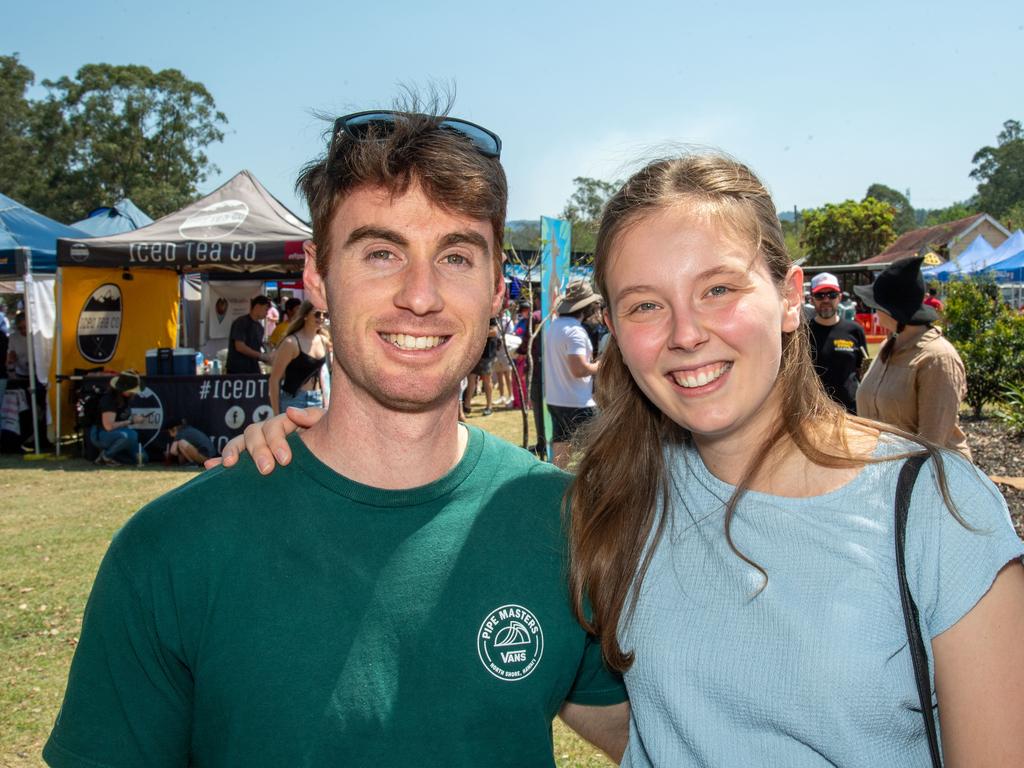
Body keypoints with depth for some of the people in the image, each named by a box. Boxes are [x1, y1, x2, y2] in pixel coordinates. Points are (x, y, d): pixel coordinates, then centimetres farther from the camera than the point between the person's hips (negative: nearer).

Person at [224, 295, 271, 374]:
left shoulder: (259, 327, 13)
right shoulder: (241, 322, -9)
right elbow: (240, 347, -17)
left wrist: (266, 358, -4)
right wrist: (261, 356, -16)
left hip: (253, 370, 7)